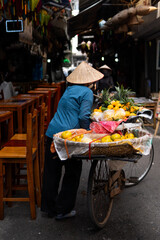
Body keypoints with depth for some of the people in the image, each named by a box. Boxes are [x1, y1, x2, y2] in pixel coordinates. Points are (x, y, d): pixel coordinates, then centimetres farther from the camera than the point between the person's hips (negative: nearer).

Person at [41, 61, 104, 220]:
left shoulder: (69, 89, 17)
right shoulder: (87, 92, -6)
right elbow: (83, 116, -16)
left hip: (52, 133, 7)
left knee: (51, 171, 14)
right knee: (72, 173, 8)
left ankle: (49, 208, 27)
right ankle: (63, 210, 16)